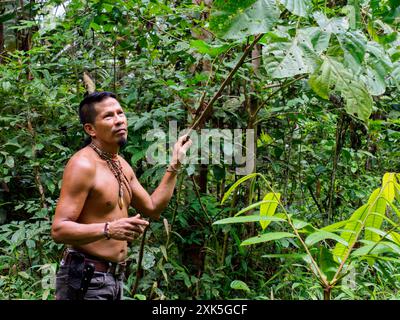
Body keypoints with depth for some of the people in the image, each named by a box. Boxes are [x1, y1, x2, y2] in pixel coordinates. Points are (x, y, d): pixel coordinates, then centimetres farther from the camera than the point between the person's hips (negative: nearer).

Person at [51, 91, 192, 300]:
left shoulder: (122, 165, 10)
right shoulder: (83, 164, -17)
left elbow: (153, 208, 19)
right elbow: (58, 230, -22)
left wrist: (175, 164, 15)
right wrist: (108, 229, -36)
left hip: (115, 278, 9)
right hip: (84, 278, -8)